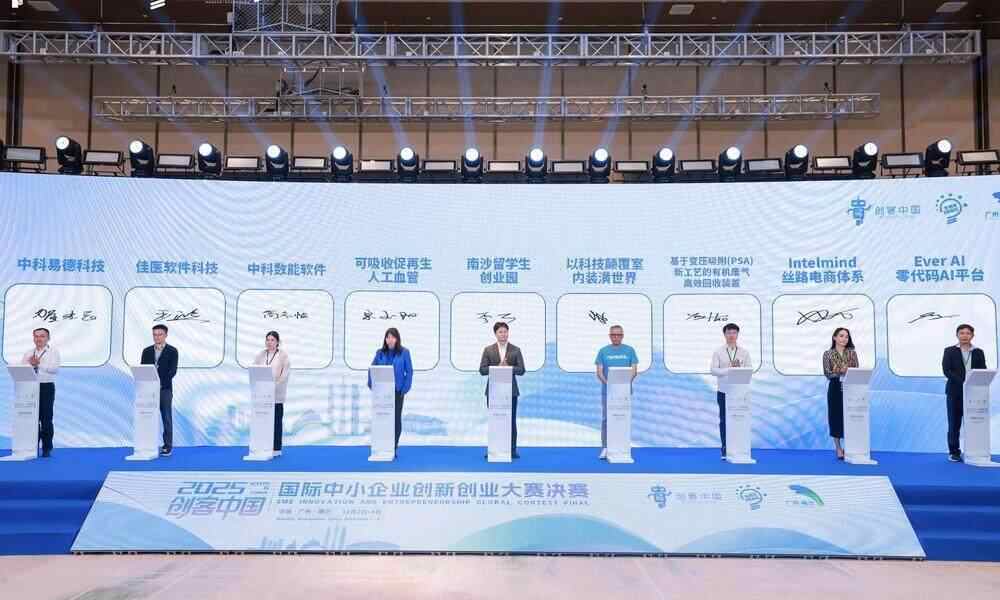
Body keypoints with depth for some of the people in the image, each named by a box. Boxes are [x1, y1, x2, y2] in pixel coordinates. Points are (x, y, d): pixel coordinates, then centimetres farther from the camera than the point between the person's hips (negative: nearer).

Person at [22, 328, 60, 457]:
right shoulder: (28, 353, 17)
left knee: (46, 418, -3)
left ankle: (47, 449, 3)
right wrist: (30, 364, -11)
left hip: (47, 387, -4)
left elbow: (55, 369, -11)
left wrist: (39, 364, -16)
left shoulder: (53, 352, 4)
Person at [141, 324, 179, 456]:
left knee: (167, 418, 0)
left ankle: (167, 446, 5)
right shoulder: (146, 351, 11)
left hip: (165, 389, -3)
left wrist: (161, 382, -20)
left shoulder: (172, 351, 0)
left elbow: (172, 371, -8)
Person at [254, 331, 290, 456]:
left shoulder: (283, 356, 0)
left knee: (276, 421, 1)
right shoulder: (260, 355, 10)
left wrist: (274, 386, -16)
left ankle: (276, 449, 6)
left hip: (276, 394, -3)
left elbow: (285, 374, -7)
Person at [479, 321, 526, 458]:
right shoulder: (488, 350, 4)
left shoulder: (516, 350, 4)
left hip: (511, 390, 0)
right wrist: (497, 368, -15)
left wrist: (508, 367, -17)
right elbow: (482, 370, -2)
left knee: (511, 421, 2)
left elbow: (521, 370, -1)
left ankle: (513, 450, 7)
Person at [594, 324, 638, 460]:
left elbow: (634, 370, 1)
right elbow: (599, 372, 1)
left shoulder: (630, 350, 5)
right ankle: (605, 448, 6)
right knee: (606, 419, 0)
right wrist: (608, 383, -16)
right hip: (607, 391, 0)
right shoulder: (603, 351, 5)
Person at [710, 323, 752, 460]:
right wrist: (729, 369, -19)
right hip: (723, 392, -1)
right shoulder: (718, 352, 3)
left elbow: (750, 370, 1)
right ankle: (725, 451, 9)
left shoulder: (744, 352, 8)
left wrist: (739, 367, -19)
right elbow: (714, 370, -7)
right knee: (724, 421, 3)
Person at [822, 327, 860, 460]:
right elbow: (827, 373, -6)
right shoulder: (828, 354, 0)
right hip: (835, 389, -1)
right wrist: (839, 372, -23)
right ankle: (838, 449, 12)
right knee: (836, 416, 2)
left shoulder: (852, 353, 6)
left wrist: (847, 371, -19)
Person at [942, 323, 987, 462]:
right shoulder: (950, 351, 4)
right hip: (955, 392, -2)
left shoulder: (978, 352, 11)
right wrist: (963, 382, -19)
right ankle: (954, 452, 7)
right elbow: (947, 370, -7)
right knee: (954, 423, 1)